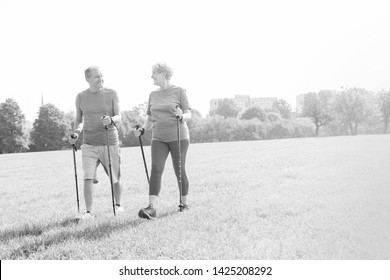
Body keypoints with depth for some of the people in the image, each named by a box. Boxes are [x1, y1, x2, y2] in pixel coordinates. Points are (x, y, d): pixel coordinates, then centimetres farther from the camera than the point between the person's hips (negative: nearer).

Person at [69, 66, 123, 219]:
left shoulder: (111, 93, 0)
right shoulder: (81, 97, 5)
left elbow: (118, 116, -4)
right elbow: (79, 120, 15)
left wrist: (111, 120, -26)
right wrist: (76, 133, -5)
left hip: (110, 142, -1)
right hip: (89, 143, 1)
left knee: (115, 179, 9)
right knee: (88, 178, -12)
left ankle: (118, 204, 32)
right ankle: (88, 211, -7)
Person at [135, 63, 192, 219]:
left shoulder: (179, 91, -1)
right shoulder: (153, 95, 13)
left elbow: (189, 115, -2)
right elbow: (150, 119, 17)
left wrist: (182, 116, -24)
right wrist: (142, 130, -1)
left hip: (178, 137, -3)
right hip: (159, 138, 3)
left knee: (179, 171, 3)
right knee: (156, 169, -13)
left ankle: (184, 202, 24)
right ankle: (152, 207, -21)